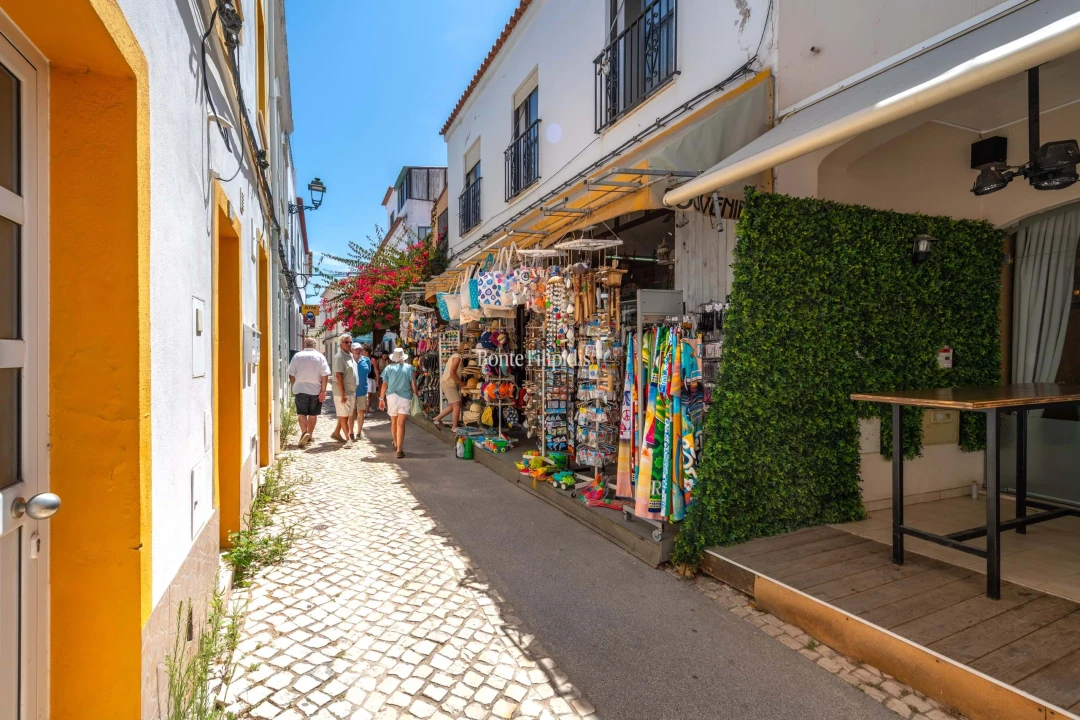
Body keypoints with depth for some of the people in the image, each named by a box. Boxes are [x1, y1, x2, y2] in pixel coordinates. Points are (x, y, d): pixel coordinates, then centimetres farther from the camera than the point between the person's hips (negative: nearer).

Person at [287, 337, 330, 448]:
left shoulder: (297, 356, 0)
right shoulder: (320, 356, -3)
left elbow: (291, 375, 2)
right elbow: (325, 375, -9)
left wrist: (293, 387, 16)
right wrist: (323, 390, -5)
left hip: (300, 390, 0)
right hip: (315, 390, 0)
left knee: (301, 413, 5)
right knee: (313, 414, 12)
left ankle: (304, 432, -15)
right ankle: (309, 435, 20)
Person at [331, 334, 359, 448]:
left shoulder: (350, 355, 11)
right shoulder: (339, 357, -15)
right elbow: (338, 376, -20)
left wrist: (353, 390, 15)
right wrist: (342, 394, -22)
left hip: (351, 391, 9)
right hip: (343, 392, -9)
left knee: (347, 414, 16)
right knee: (344, 415, -1)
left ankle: (336, 433, 31)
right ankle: (348, 439, 5)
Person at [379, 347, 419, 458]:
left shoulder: (389, 368, 2)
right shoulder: (408, 367, -2)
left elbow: (384, 385, 2)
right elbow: (413, 383, -2)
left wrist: (381, 399, 10)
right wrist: (416, 394, 10)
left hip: (392, 396, 2)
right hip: (405, 397, -2)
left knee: (393, 422, 20)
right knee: (401, 423, -3)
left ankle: (396, 444, 39)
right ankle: (399, 449, -11)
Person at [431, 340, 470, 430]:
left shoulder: (456, 356, 15)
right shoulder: (457, 357, -15)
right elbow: (452, 372, -21)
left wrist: (460, 381, 7)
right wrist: (460, 382, -13)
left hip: (449, 383, 10)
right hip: (448, 383, -10)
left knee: (453, 405, 15)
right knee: (457, 404, -10)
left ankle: (437, 418, 25)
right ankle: (454, 427, -4)